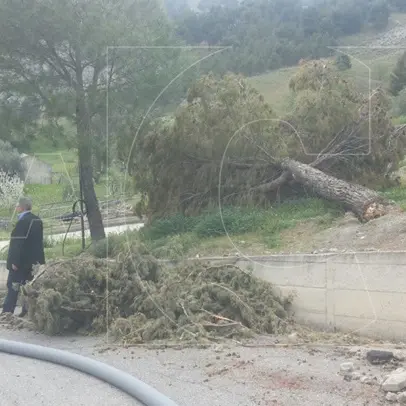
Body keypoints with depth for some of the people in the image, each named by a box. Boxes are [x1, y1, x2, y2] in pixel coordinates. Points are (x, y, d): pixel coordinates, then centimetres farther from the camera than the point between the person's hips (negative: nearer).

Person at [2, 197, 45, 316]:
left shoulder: (23, 222, -18)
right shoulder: (37, 220, 9)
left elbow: (18, 243, -21)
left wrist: (14, 261, -20)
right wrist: (39, 259, 19)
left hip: (21, 260, -8)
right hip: (33, 260, 8)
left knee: (13, 286, -3)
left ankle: (7, 312, -1)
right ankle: (28, 309, 14)